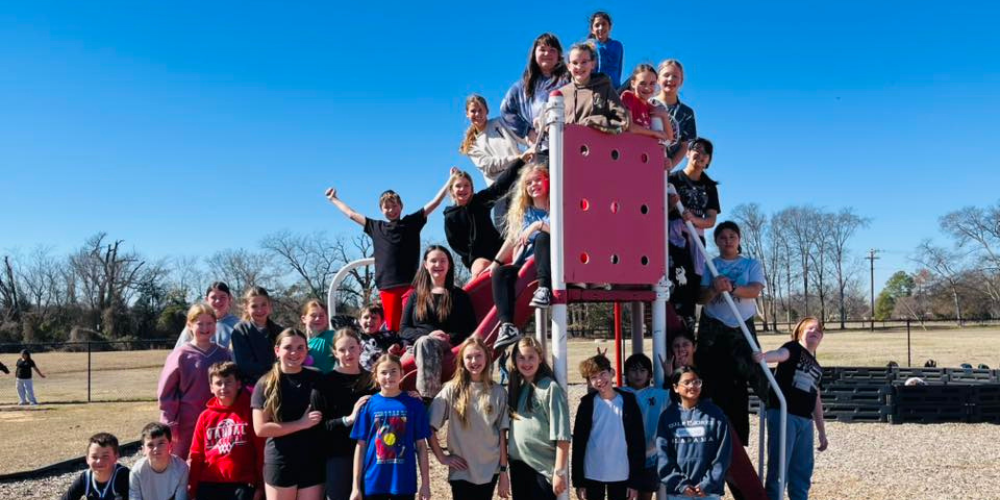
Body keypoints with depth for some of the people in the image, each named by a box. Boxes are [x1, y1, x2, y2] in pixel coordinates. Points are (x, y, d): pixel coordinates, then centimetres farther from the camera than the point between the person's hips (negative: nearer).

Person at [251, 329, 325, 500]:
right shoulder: (266, 384, -3)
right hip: (280, 463, -2)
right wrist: (301, 423, -15)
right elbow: (260, 428, -11)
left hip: (313, 462, 3)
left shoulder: (317, 379, 6)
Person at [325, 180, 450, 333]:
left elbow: (434, 203, 9)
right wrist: (333, 199, 37)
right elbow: (351, 214, 27)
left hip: (409, 283, -2)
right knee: (392, 327, 0)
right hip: (386, 285, 3)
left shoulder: (412, 222, 10)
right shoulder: (376, 227, 16)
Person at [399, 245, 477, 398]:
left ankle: (428, 396, -50)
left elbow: (470, 331, 6)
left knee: (425, 343, -34)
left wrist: (450, 338, -14)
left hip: (446, 349, -2)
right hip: (414, 347, 2)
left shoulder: (460, 296, 15)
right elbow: (404, 330, 10)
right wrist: (427, 334, -10)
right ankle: (431, 397, -44)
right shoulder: (416, 296, 21)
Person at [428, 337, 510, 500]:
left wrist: (503, 470, 1)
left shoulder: (498, 392, 1)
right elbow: (429, 427, -3)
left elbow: (502, 434, 2)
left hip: (490, 470, 2)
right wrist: (441, 457, -4)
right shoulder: (452, 390, -5)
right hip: (462, 471, -1)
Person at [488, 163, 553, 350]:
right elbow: (512, 239, 21)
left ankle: (544, 288, -42)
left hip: (549, 263, -4)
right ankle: (507, 326, -37)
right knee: (500, 273, -24)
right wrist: (496, 262, 14)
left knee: (543, 237, -32)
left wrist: (538, 225, -19)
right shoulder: (524, 211, 21)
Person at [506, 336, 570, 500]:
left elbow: (562, 435, -15)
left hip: (543, 468, -7)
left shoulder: (550, 388, -12)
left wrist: (559, 471, -18)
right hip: (518, 466, 7)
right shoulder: (516, 387, 10)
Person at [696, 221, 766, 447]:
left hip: (742, 327, 0)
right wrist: (714, 289, -22)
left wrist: (732, 288, -26)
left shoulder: (751, 264, 11)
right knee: (715, 382, -3)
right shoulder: (709, 266, 11)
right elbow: (701, 298, 0)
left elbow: (755, 290, -8)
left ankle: (739, 438, 1)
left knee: (739, 383, -5)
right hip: (713, 328, 0)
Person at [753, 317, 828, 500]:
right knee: (778, 467, -9)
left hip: (805, 421, 7)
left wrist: (822, 432, 25)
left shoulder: (817, 367, 23)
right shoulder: (794, 348, 2)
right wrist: (764, 356, -47)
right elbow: (781, 354, -23)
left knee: (803, 470, 10)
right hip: (783, 414, -7)